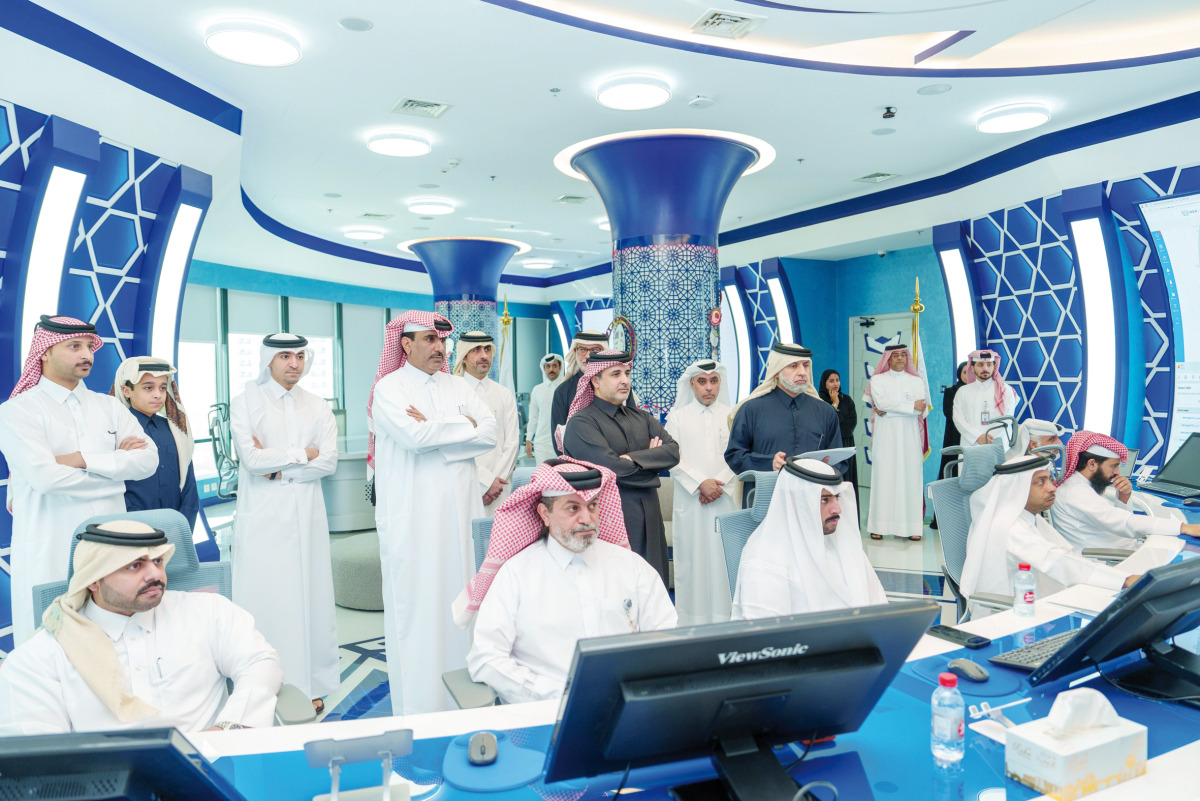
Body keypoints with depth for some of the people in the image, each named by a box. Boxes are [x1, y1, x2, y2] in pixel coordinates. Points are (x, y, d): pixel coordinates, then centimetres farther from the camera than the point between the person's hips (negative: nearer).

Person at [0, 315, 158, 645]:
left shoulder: (109, 407, 12)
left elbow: (148, 460, -1)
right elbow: (46, 476, -16)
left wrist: (83, 459, -11)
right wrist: (115, 464, -4)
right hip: (50, 553, -4)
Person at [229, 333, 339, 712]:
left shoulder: (317, 406, 11)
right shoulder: (245, 402, 3)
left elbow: (329, 461, 0)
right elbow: (250, 458, -10)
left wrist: (278, 468, -8)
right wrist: (302, 454, -4)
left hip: (306, 514, 3)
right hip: (262, 515, -2)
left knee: (309, 594, 3)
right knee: (263, 597, -3)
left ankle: (310, 685, 12)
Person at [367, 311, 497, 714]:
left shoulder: (458, 386, 14)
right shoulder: (388, 388, 0)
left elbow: (490, 434, 1)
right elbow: (414, 436, -18)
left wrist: (435, 431, -10)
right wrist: (464, 425, -5)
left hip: (460, 511, 5)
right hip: (412, 514, -4)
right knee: (416, 603, -1)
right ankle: (417, 705, 9)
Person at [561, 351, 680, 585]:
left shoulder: (642, 418, 15)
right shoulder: (581, 423, -6)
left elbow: (673, 451, 1)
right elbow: (610, 467, -18)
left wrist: (634, 459, -13)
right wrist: (652, 460, -3)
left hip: (650, 521, 6)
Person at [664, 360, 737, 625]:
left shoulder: (732, 415, 9)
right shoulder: (677, 417, 6)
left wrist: (720, 484, -9)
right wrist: (701, 483, -11)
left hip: (725, 499, 1)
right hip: (690, 501, 0)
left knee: (724, 559, 0)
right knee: (692, 559, 1)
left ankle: (724, 618, 8)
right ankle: (692, 618, 8)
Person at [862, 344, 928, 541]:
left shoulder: (916, 381, 13)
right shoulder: (878, 380, 10)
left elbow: (922, 410, -1)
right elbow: (881, 403, -8)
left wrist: (888, 410, -9)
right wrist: (911, 406, -9)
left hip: (909, 436, 1)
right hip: (885, 436, -1)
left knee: (911, 477, -3)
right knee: (883, 477, -5)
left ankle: (912, 526, -2)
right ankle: (879, 526, -5)